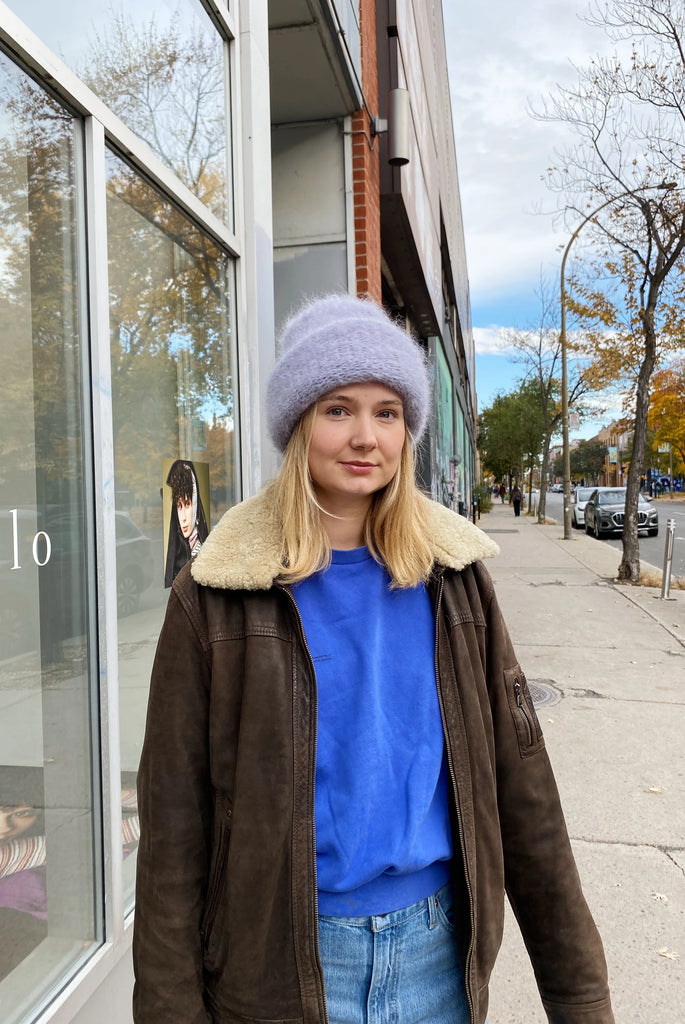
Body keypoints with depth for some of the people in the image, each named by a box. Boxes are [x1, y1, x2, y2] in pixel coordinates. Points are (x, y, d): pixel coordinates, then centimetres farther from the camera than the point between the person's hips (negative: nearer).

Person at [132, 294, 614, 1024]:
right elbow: (175, 820, -8)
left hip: (438, 946, 3)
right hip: (283, 960, -2)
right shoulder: (216, 595, -11)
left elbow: (519, 784, -2)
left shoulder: (453, 579, -3)